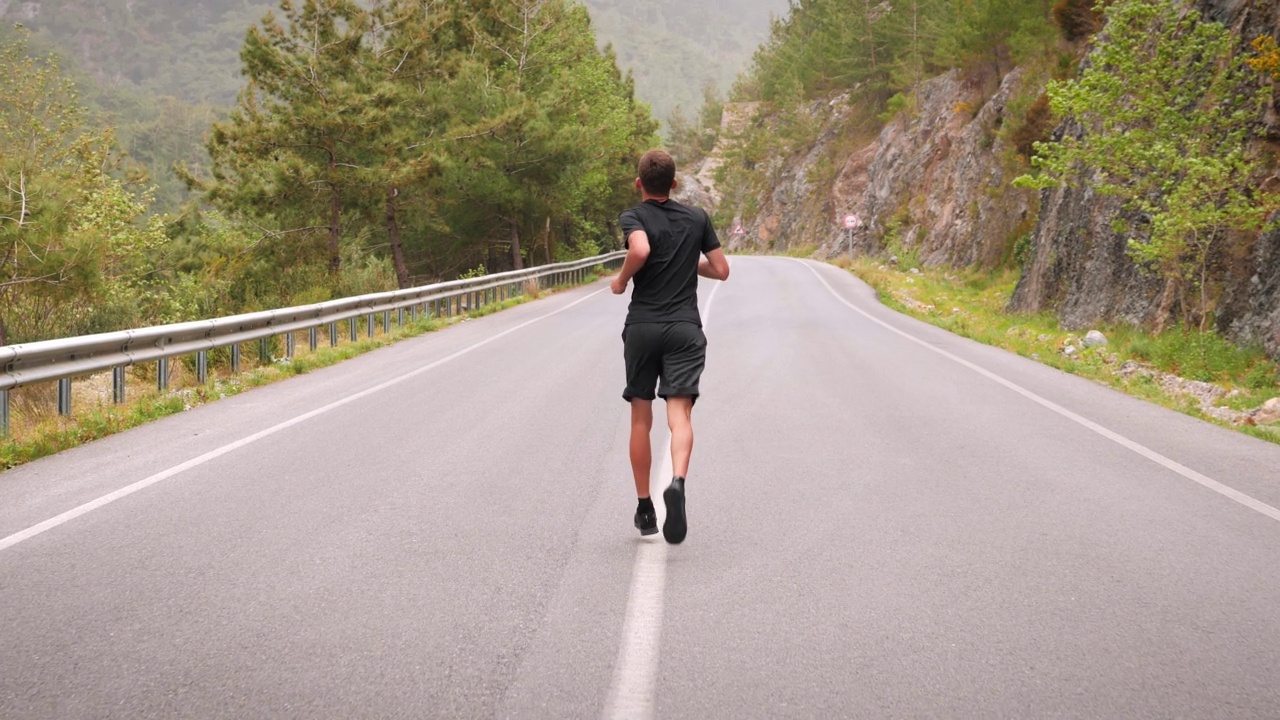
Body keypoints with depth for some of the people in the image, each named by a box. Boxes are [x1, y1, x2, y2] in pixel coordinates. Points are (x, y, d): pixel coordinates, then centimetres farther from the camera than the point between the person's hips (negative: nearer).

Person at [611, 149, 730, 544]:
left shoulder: (634, 217, -1)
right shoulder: (697, 218, 10)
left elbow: (640, 248, -23)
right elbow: (721, 270, 12)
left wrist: (621, 280, -6)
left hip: (642, 327, -1)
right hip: (685, 328, 1)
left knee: (641, 419, 12)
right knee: (679, 414, -9)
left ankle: (644, 508, 18)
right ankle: (677, 482, -37)